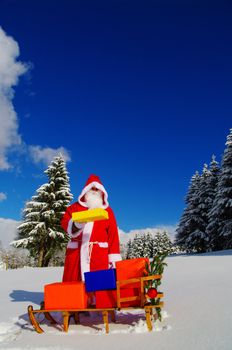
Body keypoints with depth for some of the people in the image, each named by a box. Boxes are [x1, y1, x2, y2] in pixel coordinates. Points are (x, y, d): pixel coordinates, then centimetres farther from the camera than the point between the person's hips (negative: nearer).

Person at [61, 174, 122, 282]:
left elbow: (113, 234, 8)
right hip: (76, 252, 1)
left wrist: (113, 257, -2)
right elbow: (64, 222, 0)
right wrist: (75, 225, -23)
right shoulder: (75, 207, 14)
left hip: (99, 254, 0)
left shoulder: (107, 210, 14)